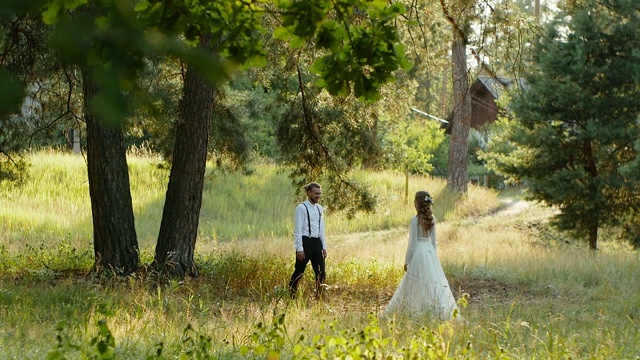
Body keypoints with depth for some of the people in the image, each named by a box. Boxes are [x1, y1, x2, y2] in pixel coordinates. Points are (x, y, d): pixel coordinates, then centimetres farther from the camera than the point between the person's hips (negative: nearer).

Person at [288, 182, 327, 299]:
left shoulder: (319, 208, 13)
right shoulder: (301, 208, -9)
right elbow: (297, 229, -12)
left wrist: (324, 247, 14)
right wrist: (299, 248, -17)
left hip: (317, 242, 7)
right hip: (305, 242, -7)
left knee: (321, 273, 4)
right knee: (299, 272, -1)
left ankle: (319, 296, 12)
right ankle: (291, 294, 11)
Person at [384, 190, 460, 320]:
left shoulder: (415, 219, -13)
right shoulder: (431, 218, 5)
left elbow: (412, 242, -11)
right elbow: (433, 239, 11)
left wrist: (407, 261, -4)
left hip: (419, 251, -6)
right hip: (430, 250, 6)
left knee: (417, 283, 0)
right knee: (433, 280, 8)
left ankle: (417, 310, 2)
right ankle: (438, 308, 6)